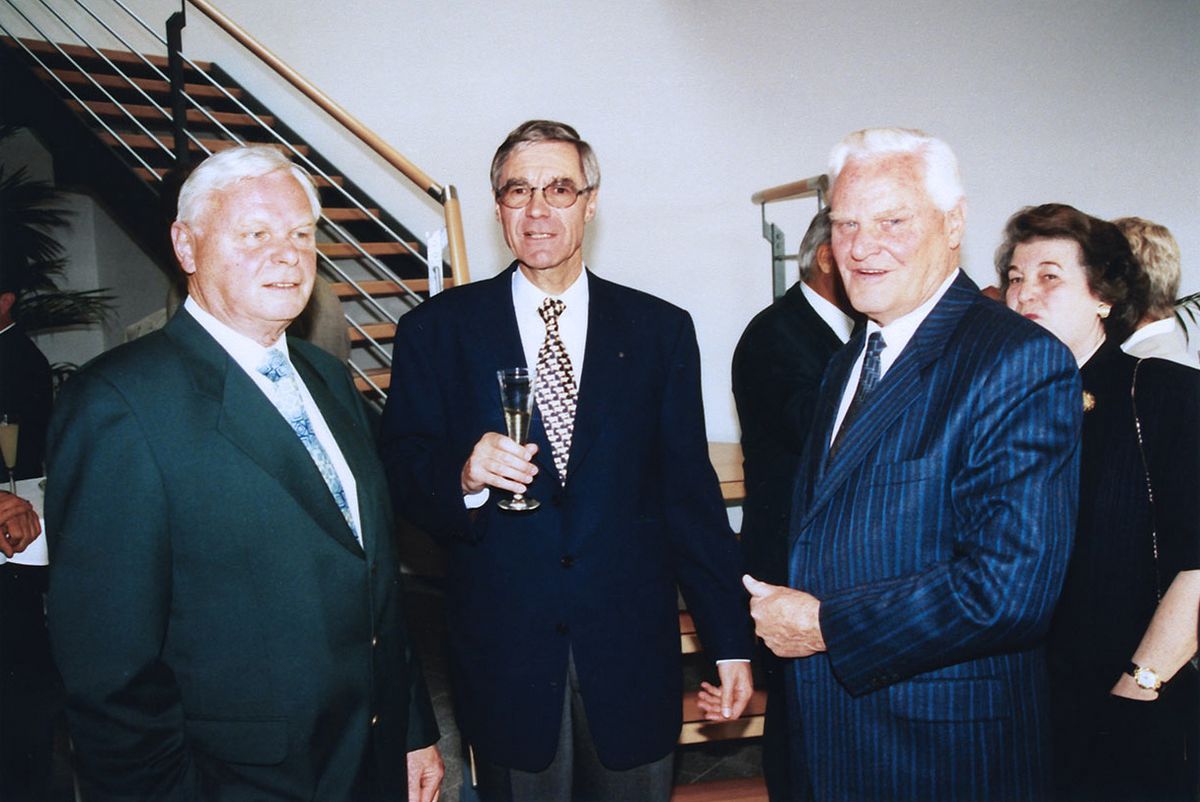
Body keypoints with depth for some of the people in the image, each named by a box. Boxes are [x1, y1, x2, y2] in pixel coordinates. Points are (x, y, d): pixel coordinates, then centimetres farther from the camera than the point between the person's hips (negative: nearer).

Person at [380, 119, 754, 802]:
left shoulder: (661, 330, 4)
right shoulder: (437, 330, 2)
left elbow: (690, 491, 3)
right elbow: (402, 474, 1)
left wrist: (731, 642, 2)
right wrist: (465, 477, -21)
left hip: (633, 648, 1)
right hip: (504, 652, 0)